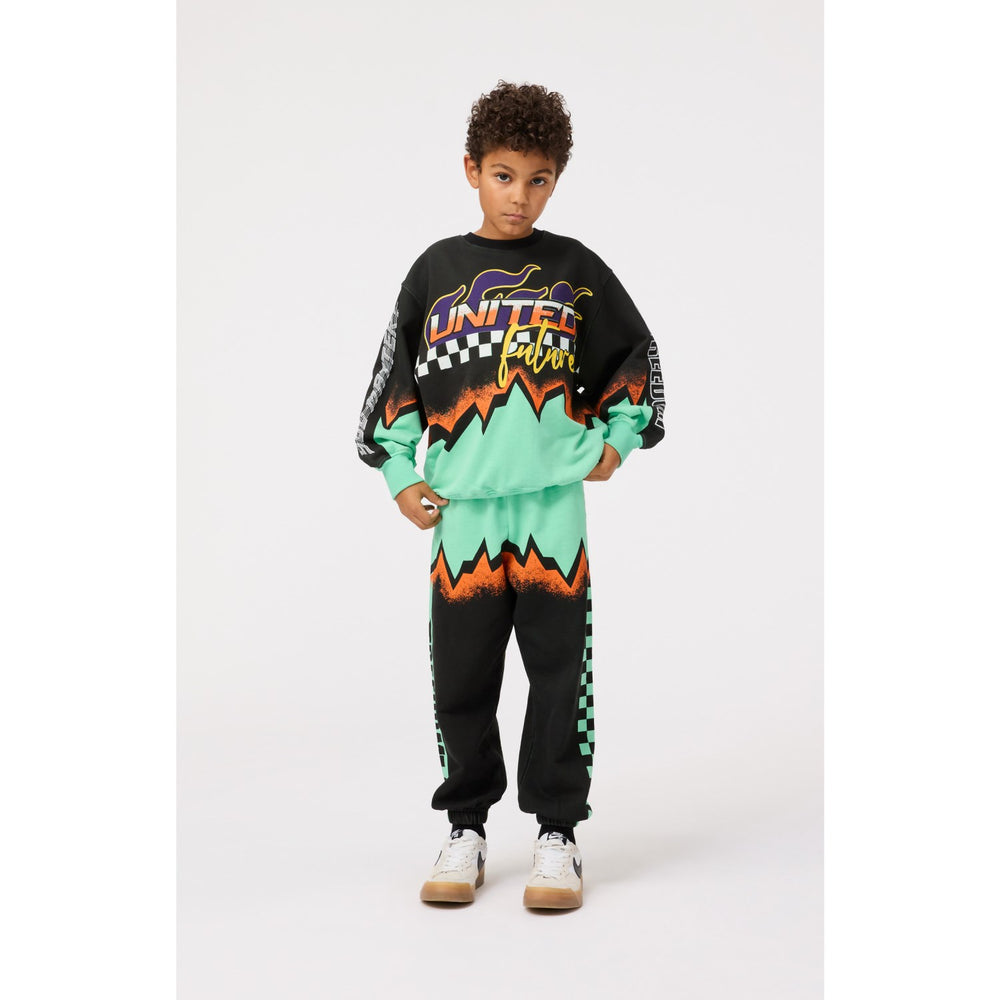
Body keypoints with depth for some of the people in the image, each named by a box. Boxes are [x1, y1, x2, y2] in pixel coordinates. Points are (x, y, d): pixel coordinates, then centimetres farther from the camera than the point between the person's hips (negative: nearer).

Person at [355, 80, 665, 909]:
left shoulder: (575, 269, 5)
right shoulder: (438, 270, 7)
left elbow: (636, 353, 16)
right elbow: (395, 372, 12)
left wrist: (617, 440, 8)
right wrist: (399, 471, 8)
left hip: (554, 505, -1)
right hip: (461, 508, 1)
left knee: (560, 675, 3)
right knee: (462, 679, 6)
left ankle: (557, 833, 14)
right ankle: (465, 828, 21)